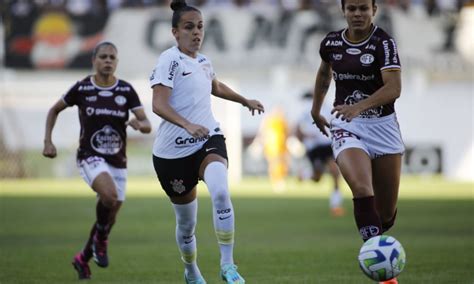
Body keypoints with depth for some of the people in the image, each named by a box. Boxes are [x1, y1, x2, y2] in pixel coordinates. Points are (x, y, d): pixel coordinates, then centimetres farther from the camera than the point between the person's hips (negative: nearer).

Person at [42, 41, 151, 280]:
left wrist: (139, 124, -31)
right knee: (109, 195, -32)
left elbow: (147, 125, -7)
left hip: (117, 161, 4)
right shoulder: (82, 88, -5)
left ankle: (83, 258, 33)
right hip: (90, 157, -4)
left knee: (110, 216, 8)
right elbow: (54, 110, 11)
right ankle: (100, 241, -4)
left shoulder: (126, 90, -2)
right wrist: (48, 141, 1)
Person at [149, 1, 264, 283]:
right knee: (186, 222, 9)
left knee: (220, 192, -29)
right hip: (173, 151, -4)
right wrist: (188, 125, -39)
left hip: (209, 139, 4)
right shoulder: (170, 60, -11)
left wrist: (246, 101, 43)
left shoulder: (204, 62, 11)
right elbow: (159, 104, -25)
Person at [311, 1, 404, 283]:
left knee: (387, 212, 5)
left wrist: (359, 106, -37)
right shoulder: (331, 42, 2)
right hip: (346, 125, 1)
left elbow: (394, 88, -24)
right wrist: (316, 109, 30)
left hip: (382, 125, -1)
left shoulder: (384, 43, -11)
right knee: (362, 189, -27)